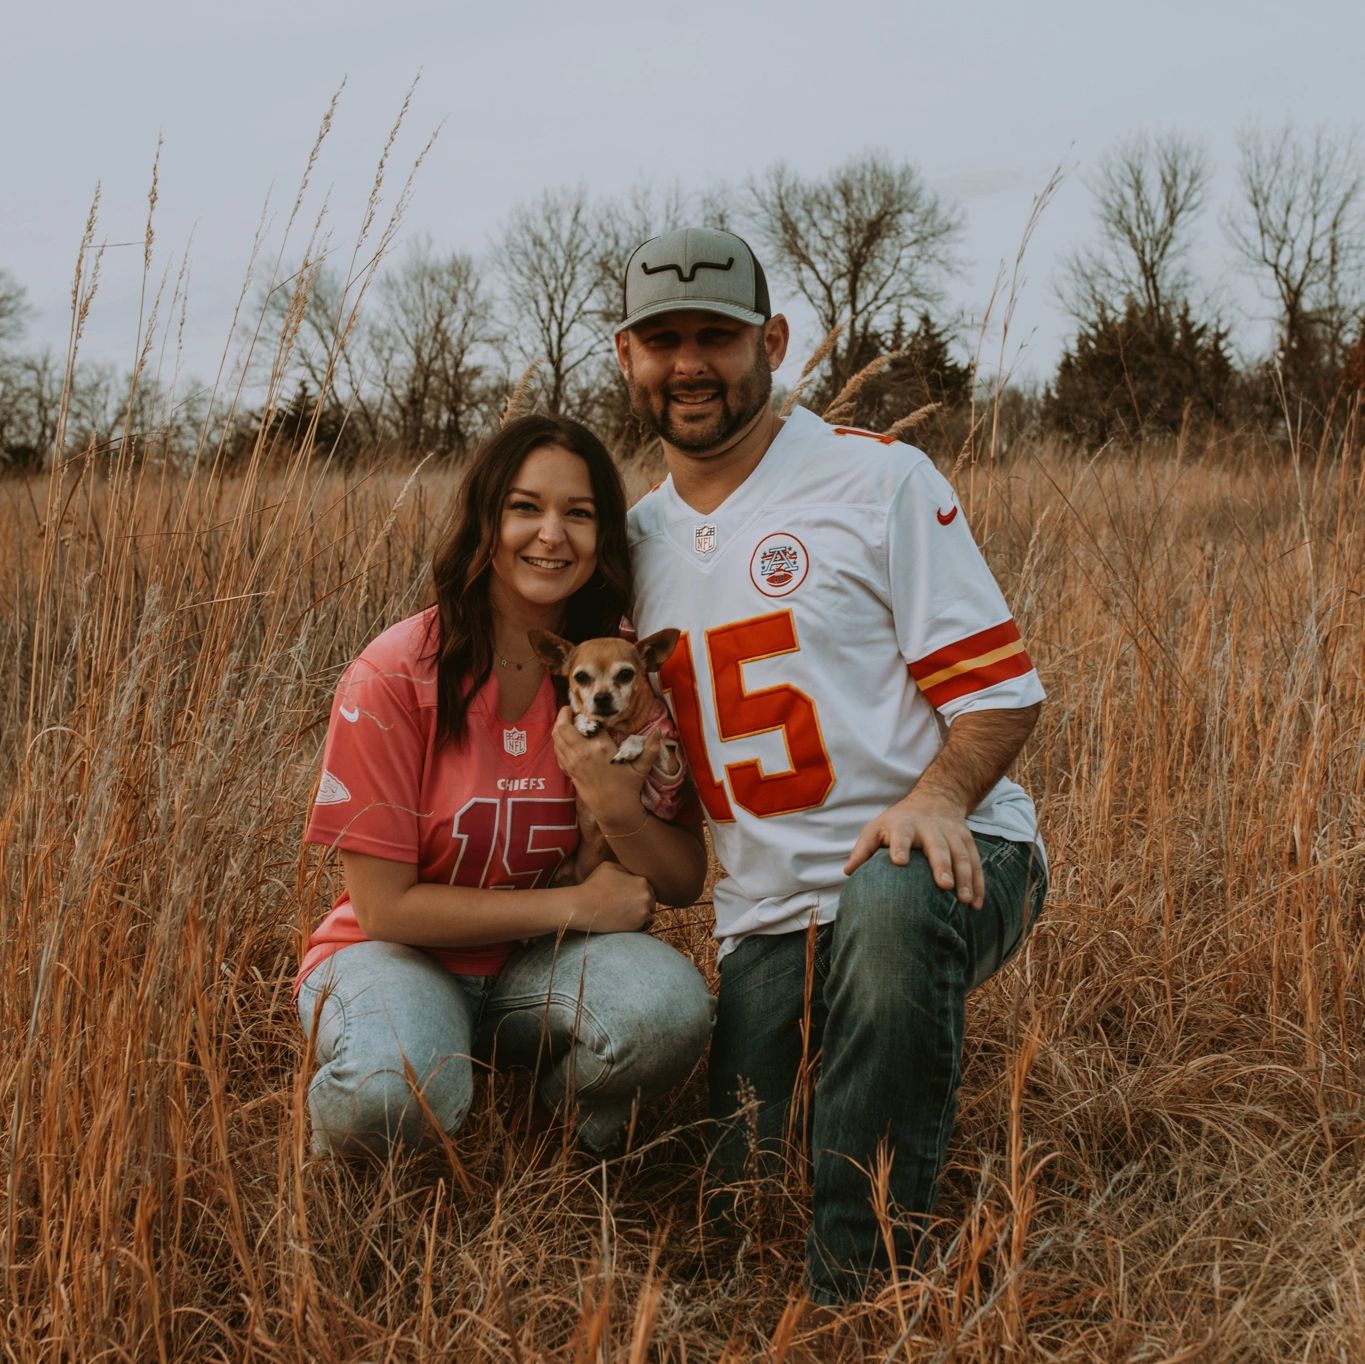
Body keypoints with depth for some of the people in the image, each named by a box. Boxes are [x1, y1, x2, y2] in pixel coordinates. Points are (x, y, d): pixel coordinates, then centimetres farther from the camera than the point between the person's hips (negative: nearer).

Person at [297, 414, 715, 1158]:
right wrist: (572, 904, -18)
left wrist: (621, 812, -24)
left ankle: (562, 1146, 2)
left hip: (540, 961, 3)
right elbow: (386, 906, -15)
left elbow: (685, 882, -2)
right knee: (401, 1093, -37)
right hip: (399, 953, -3)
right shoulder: (395, 676, -17)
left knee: (671, 1002, -30)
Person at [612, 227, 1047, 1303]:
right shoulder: (638, 539, 13)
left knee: (887, 902, -41)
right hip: (770, 916, 5)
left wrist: (935, 797, -27)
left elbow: (998, 686, -8)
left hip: (940, 863, -5)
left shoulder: (877, 479, -4)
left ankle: (860, 1285, -25)